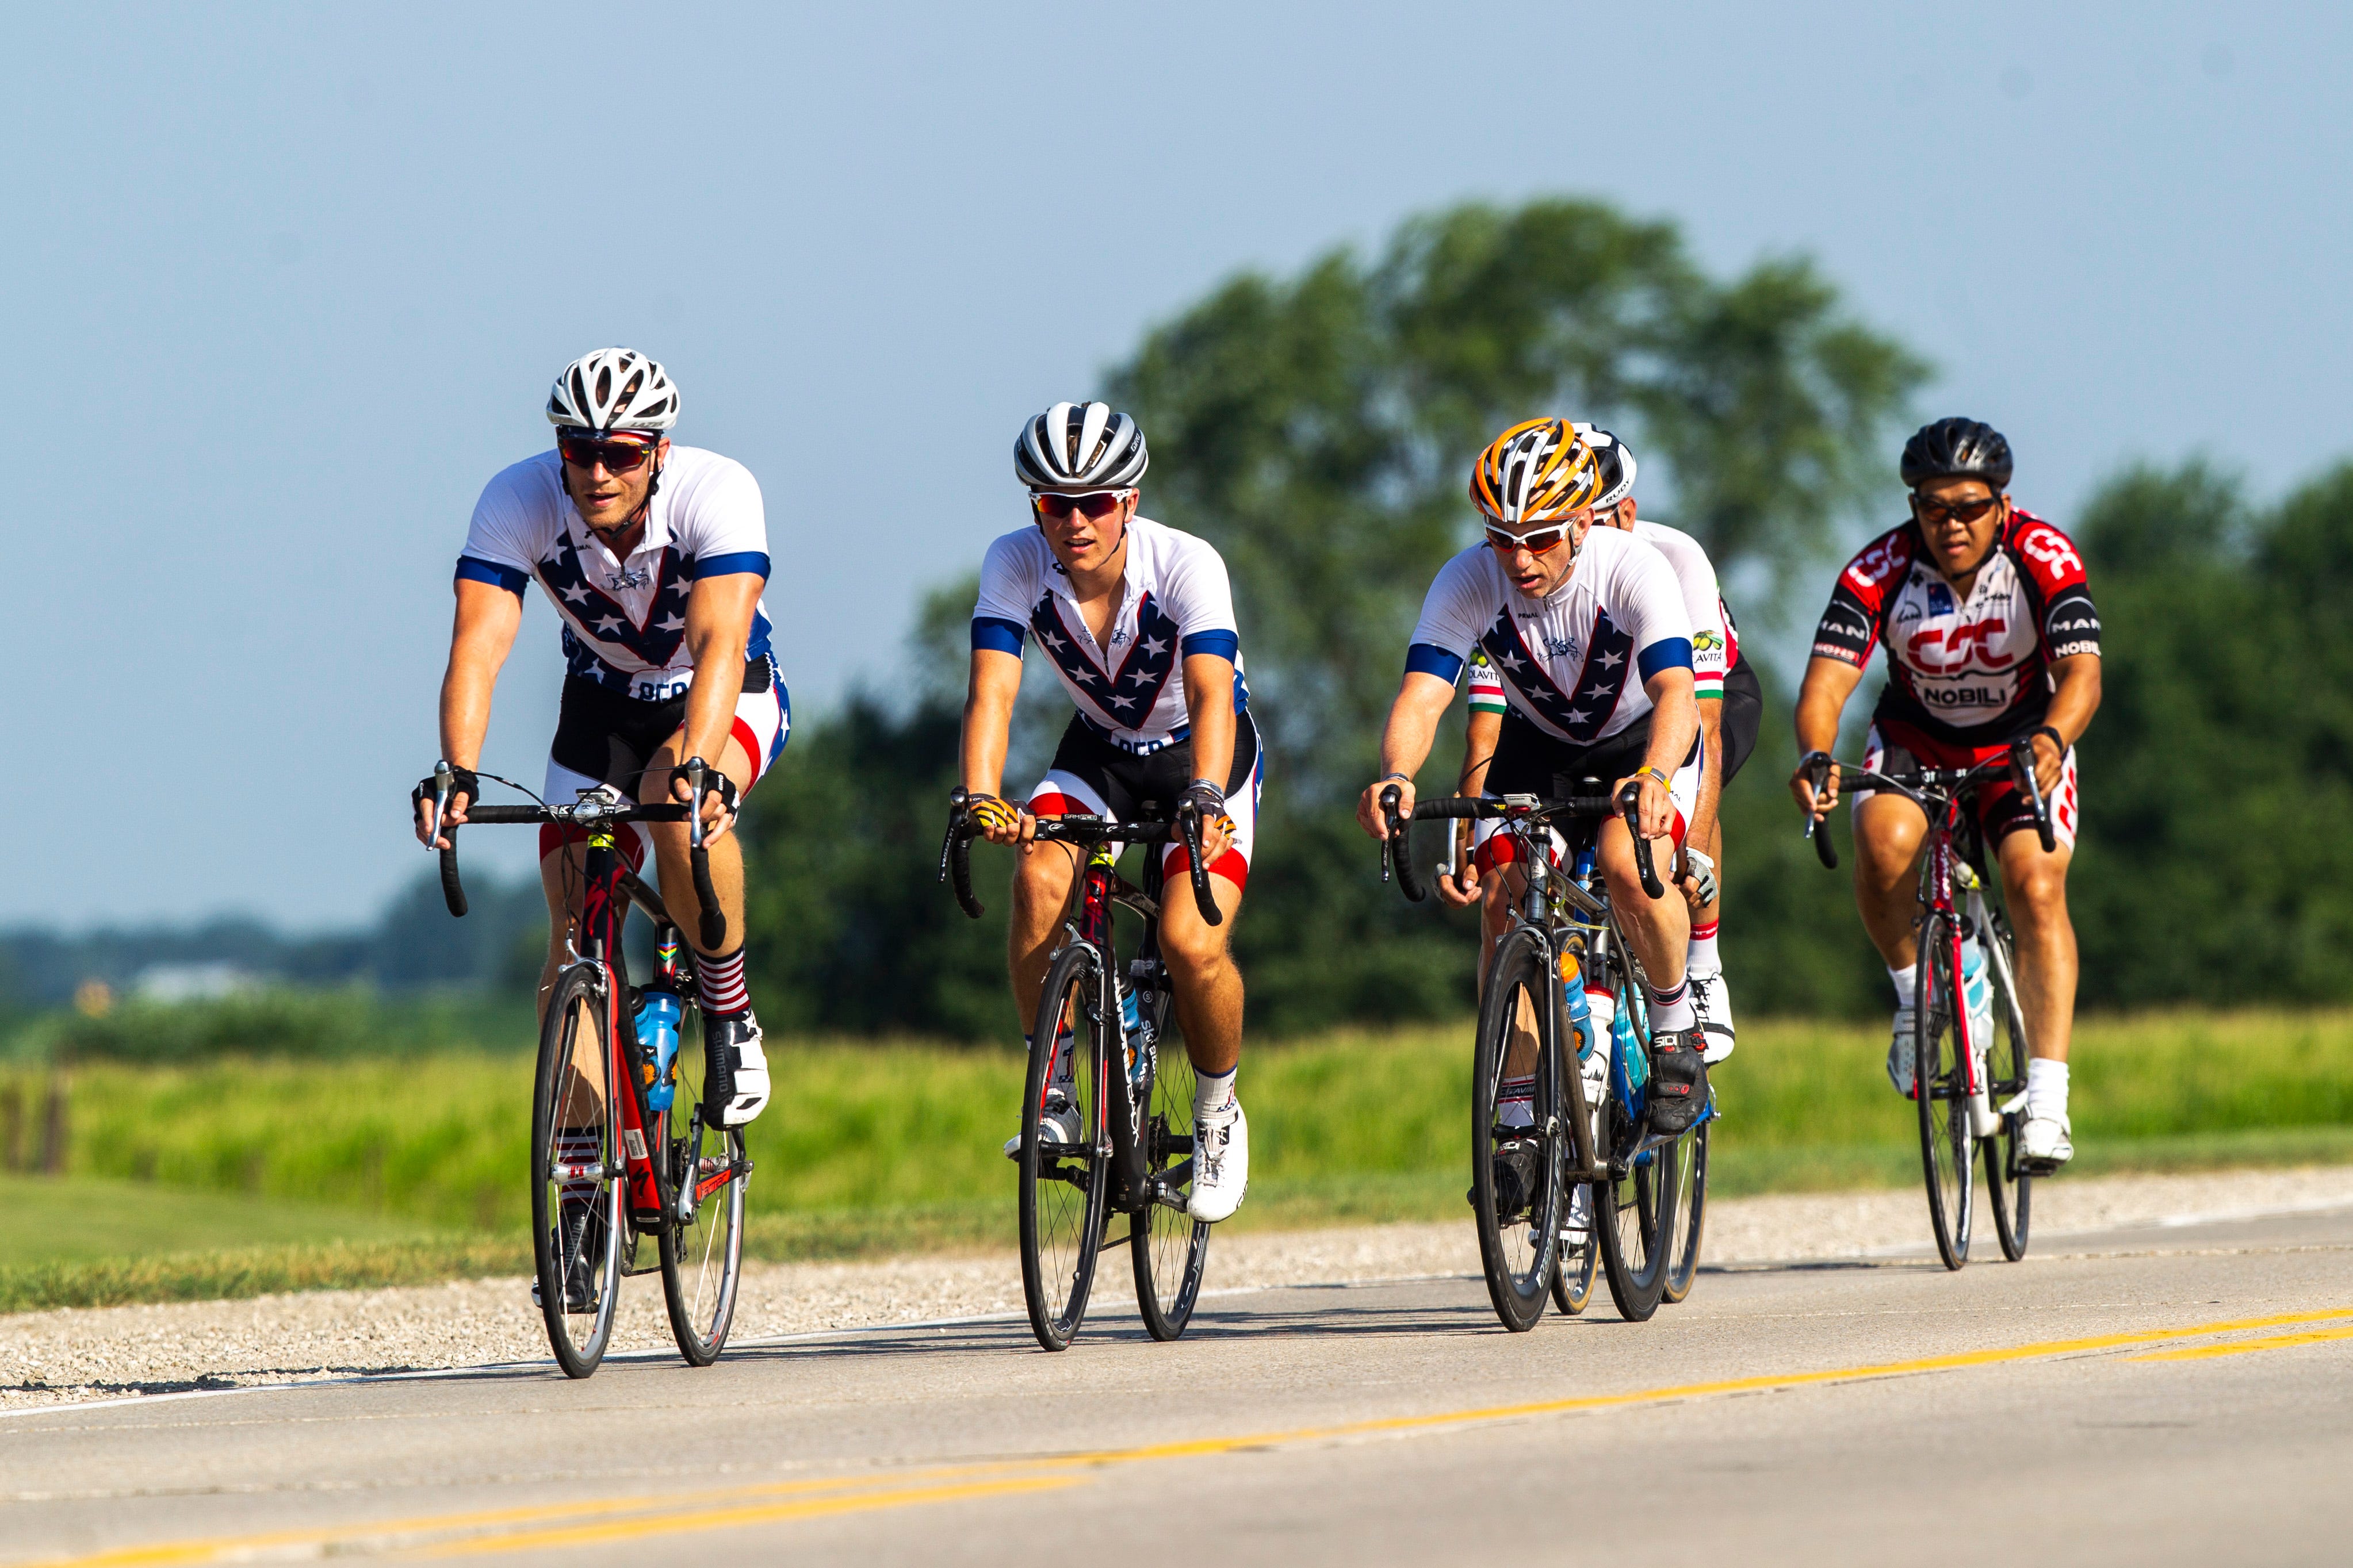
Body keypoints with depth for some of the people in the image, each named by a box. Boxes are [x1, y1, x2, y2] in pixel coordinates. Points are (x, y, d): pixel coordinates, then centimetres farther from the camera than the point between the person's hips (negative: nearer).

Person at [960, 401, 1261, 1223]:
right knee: (1039, 878, -27)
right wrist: (982, 796, -49)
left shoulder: (1186, 565, -29)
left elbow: (1211, 695, -40)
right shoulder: (1016, 563, -21)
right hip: (1100, 750, 3)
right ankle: (1053, 1093, -12)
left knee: (1191, 941, -23)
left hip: (1201, 754, -3)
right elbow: (991, 689, -31)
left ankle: (1218, 1113, 4)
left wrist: (1203, 799, -58)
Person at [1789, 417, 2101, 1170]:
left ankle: (2047, 1104, -25)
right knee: (1885, 843, -31)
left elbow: (2082, 672, -35)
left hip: (2022, 741, -1)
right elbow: (1827, 679, -32)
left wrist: (2052, 740, -57)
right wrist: (1815, 756, -53)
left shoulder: (2043, 558, -25)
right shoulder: (1880, 571, -23)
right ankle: (1915, 990, -4)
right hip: (1916, 738, 1)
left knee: (2036, 888, -24)